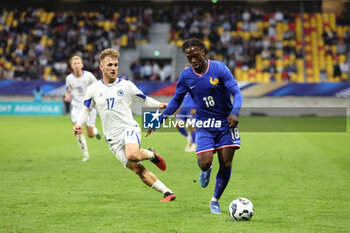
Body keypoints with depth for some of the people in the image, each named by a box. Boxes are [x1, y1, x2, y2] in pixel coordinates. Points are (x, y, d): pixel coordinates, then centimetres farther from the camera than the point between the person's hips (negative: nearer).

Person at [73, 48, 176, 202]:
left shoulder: (127, 86, 2)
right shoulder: (94, 89, 7)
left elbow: (145, 99, 13)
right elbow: (86, 109, 19)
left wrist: (159, 105, -5)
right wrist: (78, 124, 2)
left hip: (128, 128, -2)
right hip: (112, 138, 2)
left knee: (132, 155, -34)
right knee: (136, 169, -8)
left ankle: (151, 154, 0)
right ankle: (168, 193, -1)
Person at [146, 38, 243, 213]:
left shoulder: (219, 69, -10)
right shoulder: (186, 76, -1)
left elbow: (236, 93, -13)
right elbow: (176, 100, 12)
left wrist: (234, 112, -32)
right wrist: (159, 119, 7)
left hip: (225, 122, -1)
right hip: (204, 125, 1)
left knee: (226, 165, -4)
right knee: (204, 163, -18)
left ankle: (215, 201, 16)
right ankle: (206, 170, 22)